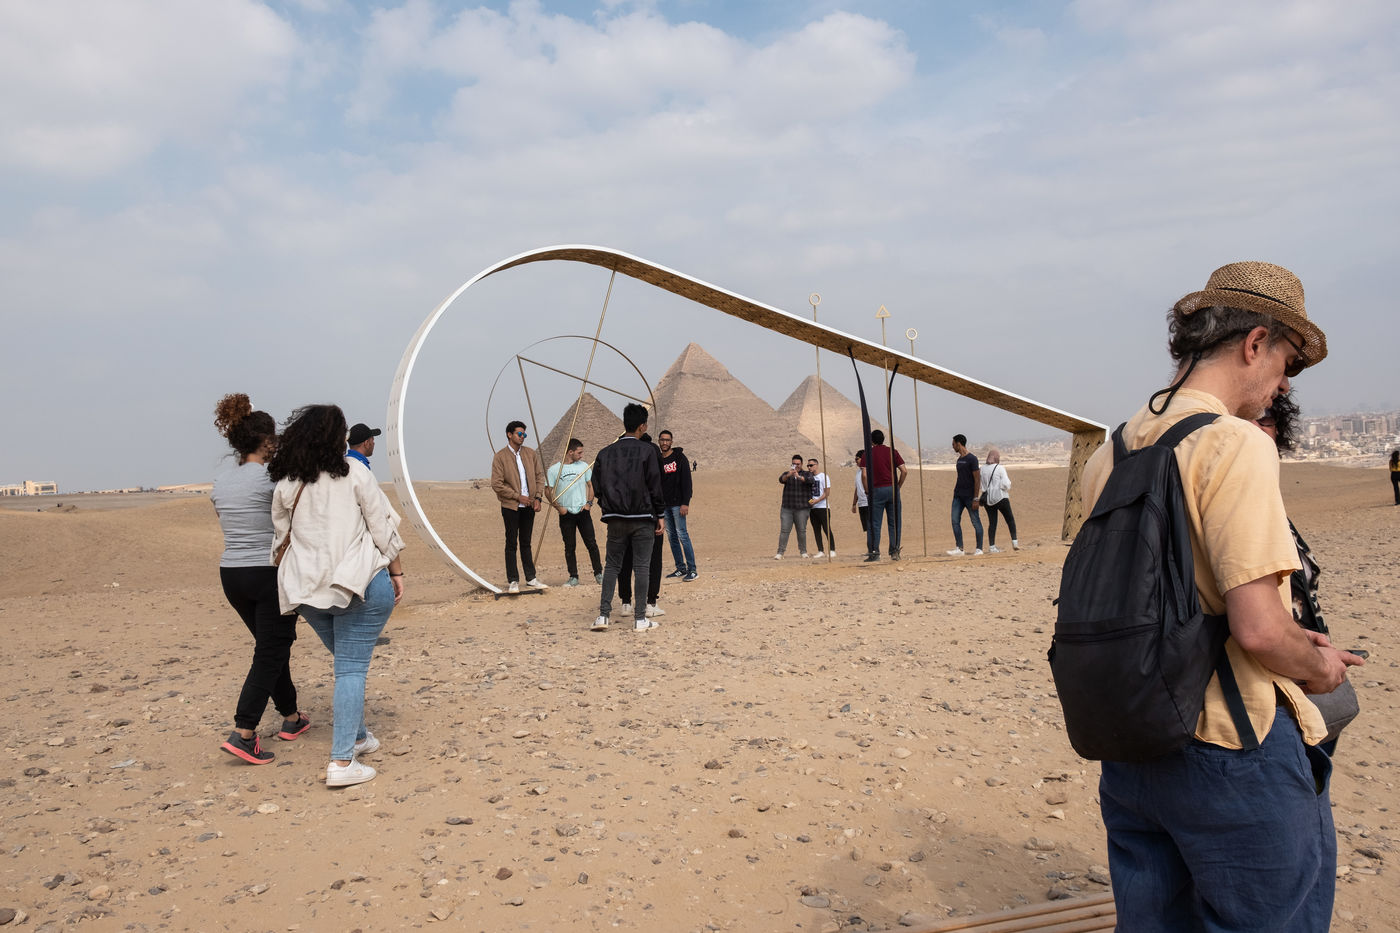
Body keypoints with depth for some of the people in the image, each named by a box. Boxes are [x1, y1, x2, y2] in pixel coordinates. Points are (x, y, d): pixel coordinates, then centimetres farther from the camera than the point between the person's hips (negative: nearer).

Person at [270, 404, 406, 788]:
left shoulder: (285, 485, 4)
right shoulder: (354, 474, -6)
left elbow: (282, 536, 11)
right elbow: (383, 528, -5)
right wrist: (396, 571, 5)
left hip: (308, 590, 5)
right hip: (360, 583, -4)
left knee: (347, 663, 23)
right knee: (352, 668, -1)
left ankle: (358, 736, 34)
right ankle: (342, 761, -6)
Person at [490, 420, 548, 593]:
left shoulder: (531, 453, 7)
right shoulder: (500, 457, -7)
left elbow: (539, 476, 12)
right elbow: (496, 484, -11)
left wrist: (538, 497, -1)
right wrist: (518, 496, -12)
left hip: (528, 506, 4)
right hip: (510, 506, -4)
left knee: (526, 543, 13)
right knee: (511, 544, 1)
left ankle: (531, 578, 19)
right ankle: (513, 581, 8)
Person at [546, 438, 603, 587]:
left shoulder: (583, 466, 7)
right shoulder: (554, 470, -3)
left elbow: (591, 485, 14)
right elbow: (548, 491, 0)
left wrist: (589, 503, 1)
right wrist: (558, 508, -8)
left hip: (583, 512, 2)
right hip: (566, 514, -2)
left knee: (591, 543, 1)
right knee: (569, 547, 3)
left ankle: (598, 573, 11)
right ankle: (573, 577, 10)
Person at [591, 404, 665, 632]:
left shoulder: (605, 453, 6)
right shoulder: (648, 451, -5)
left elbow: (597, 486, 6)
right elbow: (655, 486, -6)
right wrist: (660, 515, 2)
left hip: (615, 519, 3)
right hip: (643, 519, -3)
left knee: (611, 565, 11)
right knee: (641, 567, 2)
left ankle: (603, 615, 5)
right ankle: (640, 619, 4)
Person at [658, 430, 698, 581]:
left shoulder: (680, 458, -3)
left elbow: (686, 481, -8)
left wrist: (685, 503, -16)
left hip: (677, 504, -5)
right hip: (663, 505, 5)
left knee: (682, 534, -10)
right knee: (671, 536, 6)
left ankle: (692, 569, -8)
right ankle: (681, 568, 12)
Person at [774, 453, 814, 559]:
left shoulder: (806, 474, 6)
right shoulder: (787, 473, 10)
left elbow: (809, 480, -17)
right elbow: (781, 479, -12)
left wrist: (799, 477, -37)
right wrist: (788, 475, -34)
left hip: (802, 508, -1)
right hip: (787, 508, 1)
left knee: (801, 530, 1)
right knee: (784, 530, -5)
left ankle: (803, 551, 14)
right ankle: (780, 552, -7)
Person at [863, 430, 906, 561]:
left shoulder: (869, 454, 1)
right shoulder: (892, 452, 7)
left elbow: (865, 475, -8)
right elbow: (904, 471, 0)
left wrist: (867, 491, 3)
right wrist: (898, 486, 10)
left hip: (877, 490, -2)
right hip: (892, 490, 2)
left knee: (874, 523, 2)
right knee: (894, 522, 7)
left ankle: (874, 552, -3)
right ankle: (894, 551, 3)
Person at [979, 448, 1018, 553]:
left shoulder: (982, 469, 4)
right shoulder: (1000, 468, -10)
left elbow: (980, 484, 5)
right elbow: (1006, 484, -14)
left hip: (988, 499, 4)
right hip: (1000, 497, -4)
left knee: (992, 522, 8)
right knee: (1010, 519, 9)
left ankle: (992, 546, 2)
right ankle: (1014, 542, 2)